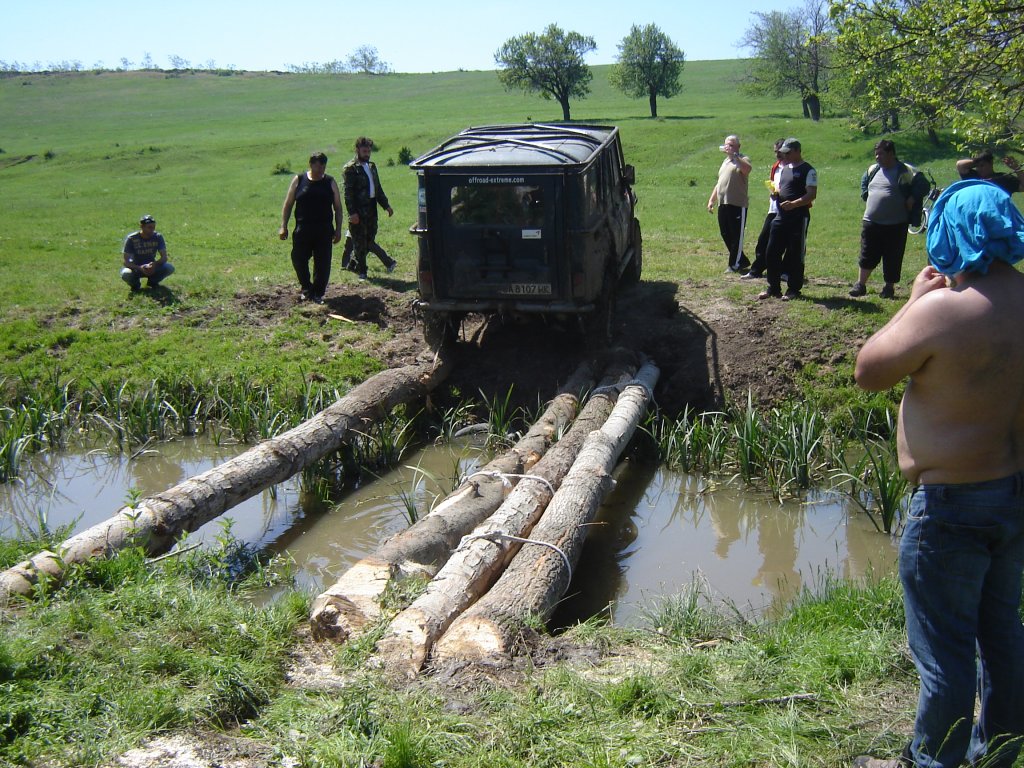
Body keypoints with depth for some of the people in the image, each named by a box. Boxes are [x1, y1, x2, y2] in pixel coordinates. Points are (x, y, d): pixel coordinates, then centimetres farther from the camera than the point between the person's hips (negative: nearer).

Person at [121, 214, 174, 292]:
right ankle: (135, 283, 1)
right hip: (136, 268, -2)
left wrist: (155, 264, -36)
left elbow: (164, 257, -13)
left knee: (170, 268, -26)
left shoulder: (158, 237, -11)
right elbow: (126, 261, -20)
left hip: (152, 267, 3)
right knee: (126, 274, -37)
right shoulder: (131, 239, -18)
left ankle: (152, 281, 4)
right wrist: (140, 268, -39)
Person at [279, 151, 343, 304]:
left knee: (323, 263, 0)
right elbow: (288, 204, 7)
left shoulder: (330, 182, 5)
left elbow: (338, 208, 8)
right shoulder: (299, 180, 3)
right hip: (302, 229, 0)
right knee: (298, 259, 1)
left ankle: (318, 293, 13)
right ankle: (306, 288, 22)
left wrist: (338, 229, 1)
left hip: (324, 230, 0)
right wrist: (283, 226, 0)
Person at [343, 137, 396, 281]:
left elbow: (378, 188, 24)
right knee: (360, 241, 0)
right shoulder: (350, 168, -8)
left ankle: (353, 264, 24)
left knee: (369, 240, 10)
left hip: (371, 210, 7)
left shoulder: (371, 166, 16)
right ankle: (361, 271, 7)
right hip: (358, 212, -7)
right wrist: (352, 212, -20)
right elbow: (348, 192, -13)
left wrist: (386, 205, 19)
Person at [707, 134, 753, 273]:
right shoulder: (725, 161, 23)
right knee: (725, 234, 10)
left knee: (736, 235, -3)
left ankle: (735, 264, 5)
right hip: (723, 204, 8)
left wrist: (733, 155, -26)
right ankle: (742, 261, 21)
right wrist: (712, 199, 23)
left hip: (738, 204, -8)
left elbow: (747, 169, -28)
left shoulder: (742, 159, -3)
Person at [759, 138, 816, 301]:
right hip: (780, 216, 8)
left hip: (799, 218, -8)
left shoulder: (808, 170, -7)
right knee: (771, 252, 5)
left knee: (795, 255, -1)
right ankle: (773, 288, 15)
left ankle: (793, 290, 9)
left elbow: (812, 194, -15)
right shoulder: (784, 168, 17)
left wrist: (793, 204, -28)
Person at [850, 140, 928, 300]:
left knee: (892, 258, 3)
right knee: (867, 255, 7)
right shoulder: (873, 170, 11)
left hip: (895, 225, -4)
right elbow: (864, 182, 31)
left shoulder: (905, 171, -7)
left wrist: (911, 200, -11)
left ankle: (889, 287, 15)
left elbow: (923, 186, -6)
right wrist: (866, 196, 17)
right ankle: (860, 284, 16)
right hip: (871, 222, 4)